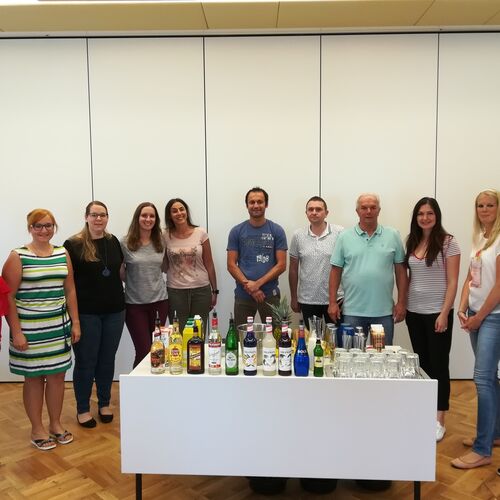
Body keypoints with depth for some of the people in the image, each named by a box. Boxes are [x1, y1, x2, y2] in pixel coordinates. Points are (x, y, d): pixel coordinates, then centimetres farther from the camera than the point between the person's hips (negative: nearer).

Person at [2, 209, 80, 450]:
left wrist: (75, 322, 8)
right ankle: (37, 429, 23)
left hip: (59, 325, 4)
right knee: (34, 377, 7)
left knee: (57, 374, 11)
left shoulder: (63, 254, 6)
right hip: (29, 328, -4)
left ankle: (56, 424, 28)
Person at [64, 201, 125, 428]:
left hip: (114, 311, 4)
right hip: (86, 313, -4)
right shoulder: (73, 245, -8)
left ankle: (104, 403, 30)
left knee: (107, 360, 13)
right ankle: (83, 409, 23)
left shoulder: (113, 241, 6)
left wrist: (120, 301, 9)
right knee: (86, 361, 7)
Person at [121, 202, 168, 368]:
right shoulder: (125, 243, -6)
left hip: (159, 300, 3)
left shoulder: (160, 241, 4)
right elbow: (120, 271, 2)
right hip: (135, 304, -3)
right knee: (144, 350, -2)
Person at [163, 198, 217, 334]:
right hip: (175, 291, 0)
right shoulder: (166, 236, -1)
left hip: (201, 289, 0)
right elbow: (164, 266, 9)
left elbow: (209, 264, 3)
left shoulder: (200, 233, -1)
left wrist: (214, 290, 5)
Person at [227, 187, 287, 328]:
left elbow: (281, 265, -3)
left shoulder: (277, 231, 1)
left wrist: (258, 283, -13)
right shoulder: (236, 231, 3)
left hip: (270, 294, -1)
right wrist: (249, 286, -11)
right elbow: (231, 265, 1)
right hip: (243, 295, 1)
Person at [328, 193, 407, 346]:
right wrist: (333, 302, -2)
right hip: (352, 311, 0)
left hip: (384, 311, 1)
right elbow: (336, 270, 3)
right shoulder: (344, 237, 2)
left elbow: (400, 270, 4)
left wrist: (401, 302, 0)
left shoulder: (393, 236, 3)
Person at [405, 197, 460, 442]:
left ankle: (439, 421, 11)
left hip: (437, 312, -5)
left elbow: (452, 282, -9)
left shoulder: (448, 242, -7)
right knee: (422, 363, 13)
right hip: (414, 312, 5)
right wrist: (402, 305, 7)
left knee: (439, 365, 2)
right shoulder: (411, 243, 7)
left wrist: (444, 314, -14)